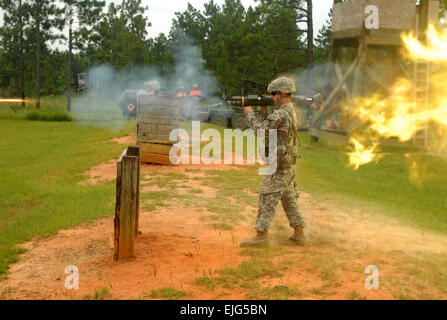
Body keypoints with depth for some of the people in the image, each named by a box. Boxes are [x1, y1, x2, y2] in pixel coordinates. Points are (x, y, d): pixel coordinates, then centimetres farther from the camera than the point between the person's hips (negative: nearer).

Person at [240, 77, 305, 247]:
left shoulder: (281, 114, -19)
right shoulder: (291, 111, 13)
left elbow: (260, 130, -19)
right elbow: (267, 127, 17)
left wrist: (249, 113, -6)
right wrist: (263, 110, 6)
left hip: (279, 165, -10)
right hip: (289, 164, 10)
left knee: (267, 198, -5)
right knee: (289, 198, 15)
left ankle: (261, 235, -1)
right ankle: (299, 233, 20)